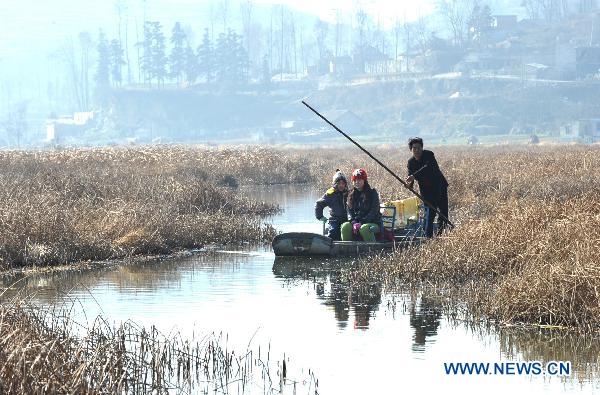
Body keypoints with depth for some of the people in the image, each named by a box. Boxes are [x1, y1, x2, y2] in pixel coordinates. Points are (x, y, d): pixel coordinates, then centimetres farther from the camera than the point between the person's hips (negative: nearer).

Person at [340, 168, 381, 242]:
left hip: (373, 223, -4)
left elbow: (374, 211, -9)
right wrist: (354, 223, -11)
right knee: (345, 226, -26)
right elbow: (349, 211, 9)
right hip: (355, 221, 4)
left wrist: (362, 223, -18)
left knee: (364, 228, -38)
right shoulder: (351, 195, 13)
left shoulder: (372, 193, -2)